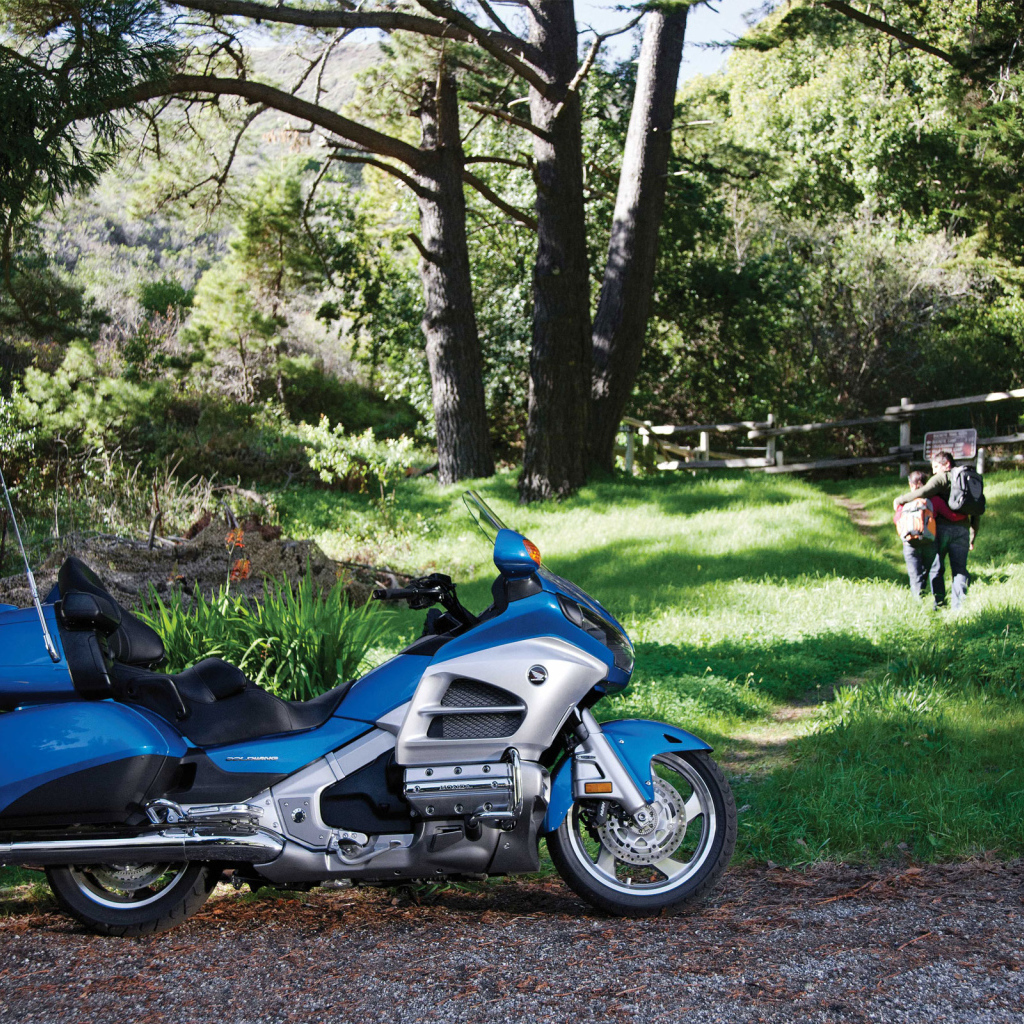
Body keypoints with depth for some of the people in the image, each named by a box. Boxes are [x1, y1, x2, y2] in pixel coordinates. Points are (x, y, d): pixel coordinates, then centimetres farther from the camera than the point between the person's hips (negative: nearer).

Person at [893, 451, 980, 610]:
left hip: (943, 527, -5)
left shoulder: (943, 477, 1)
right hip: (962, 530, 5)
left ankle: (939, 604, -7)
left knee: (936, 568, 1)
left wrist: (900, 499, -6)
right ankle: (959, 607, -8)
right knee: (959, 570, 3)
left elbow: (924, 492, -17)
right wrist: (972, 538, 24)